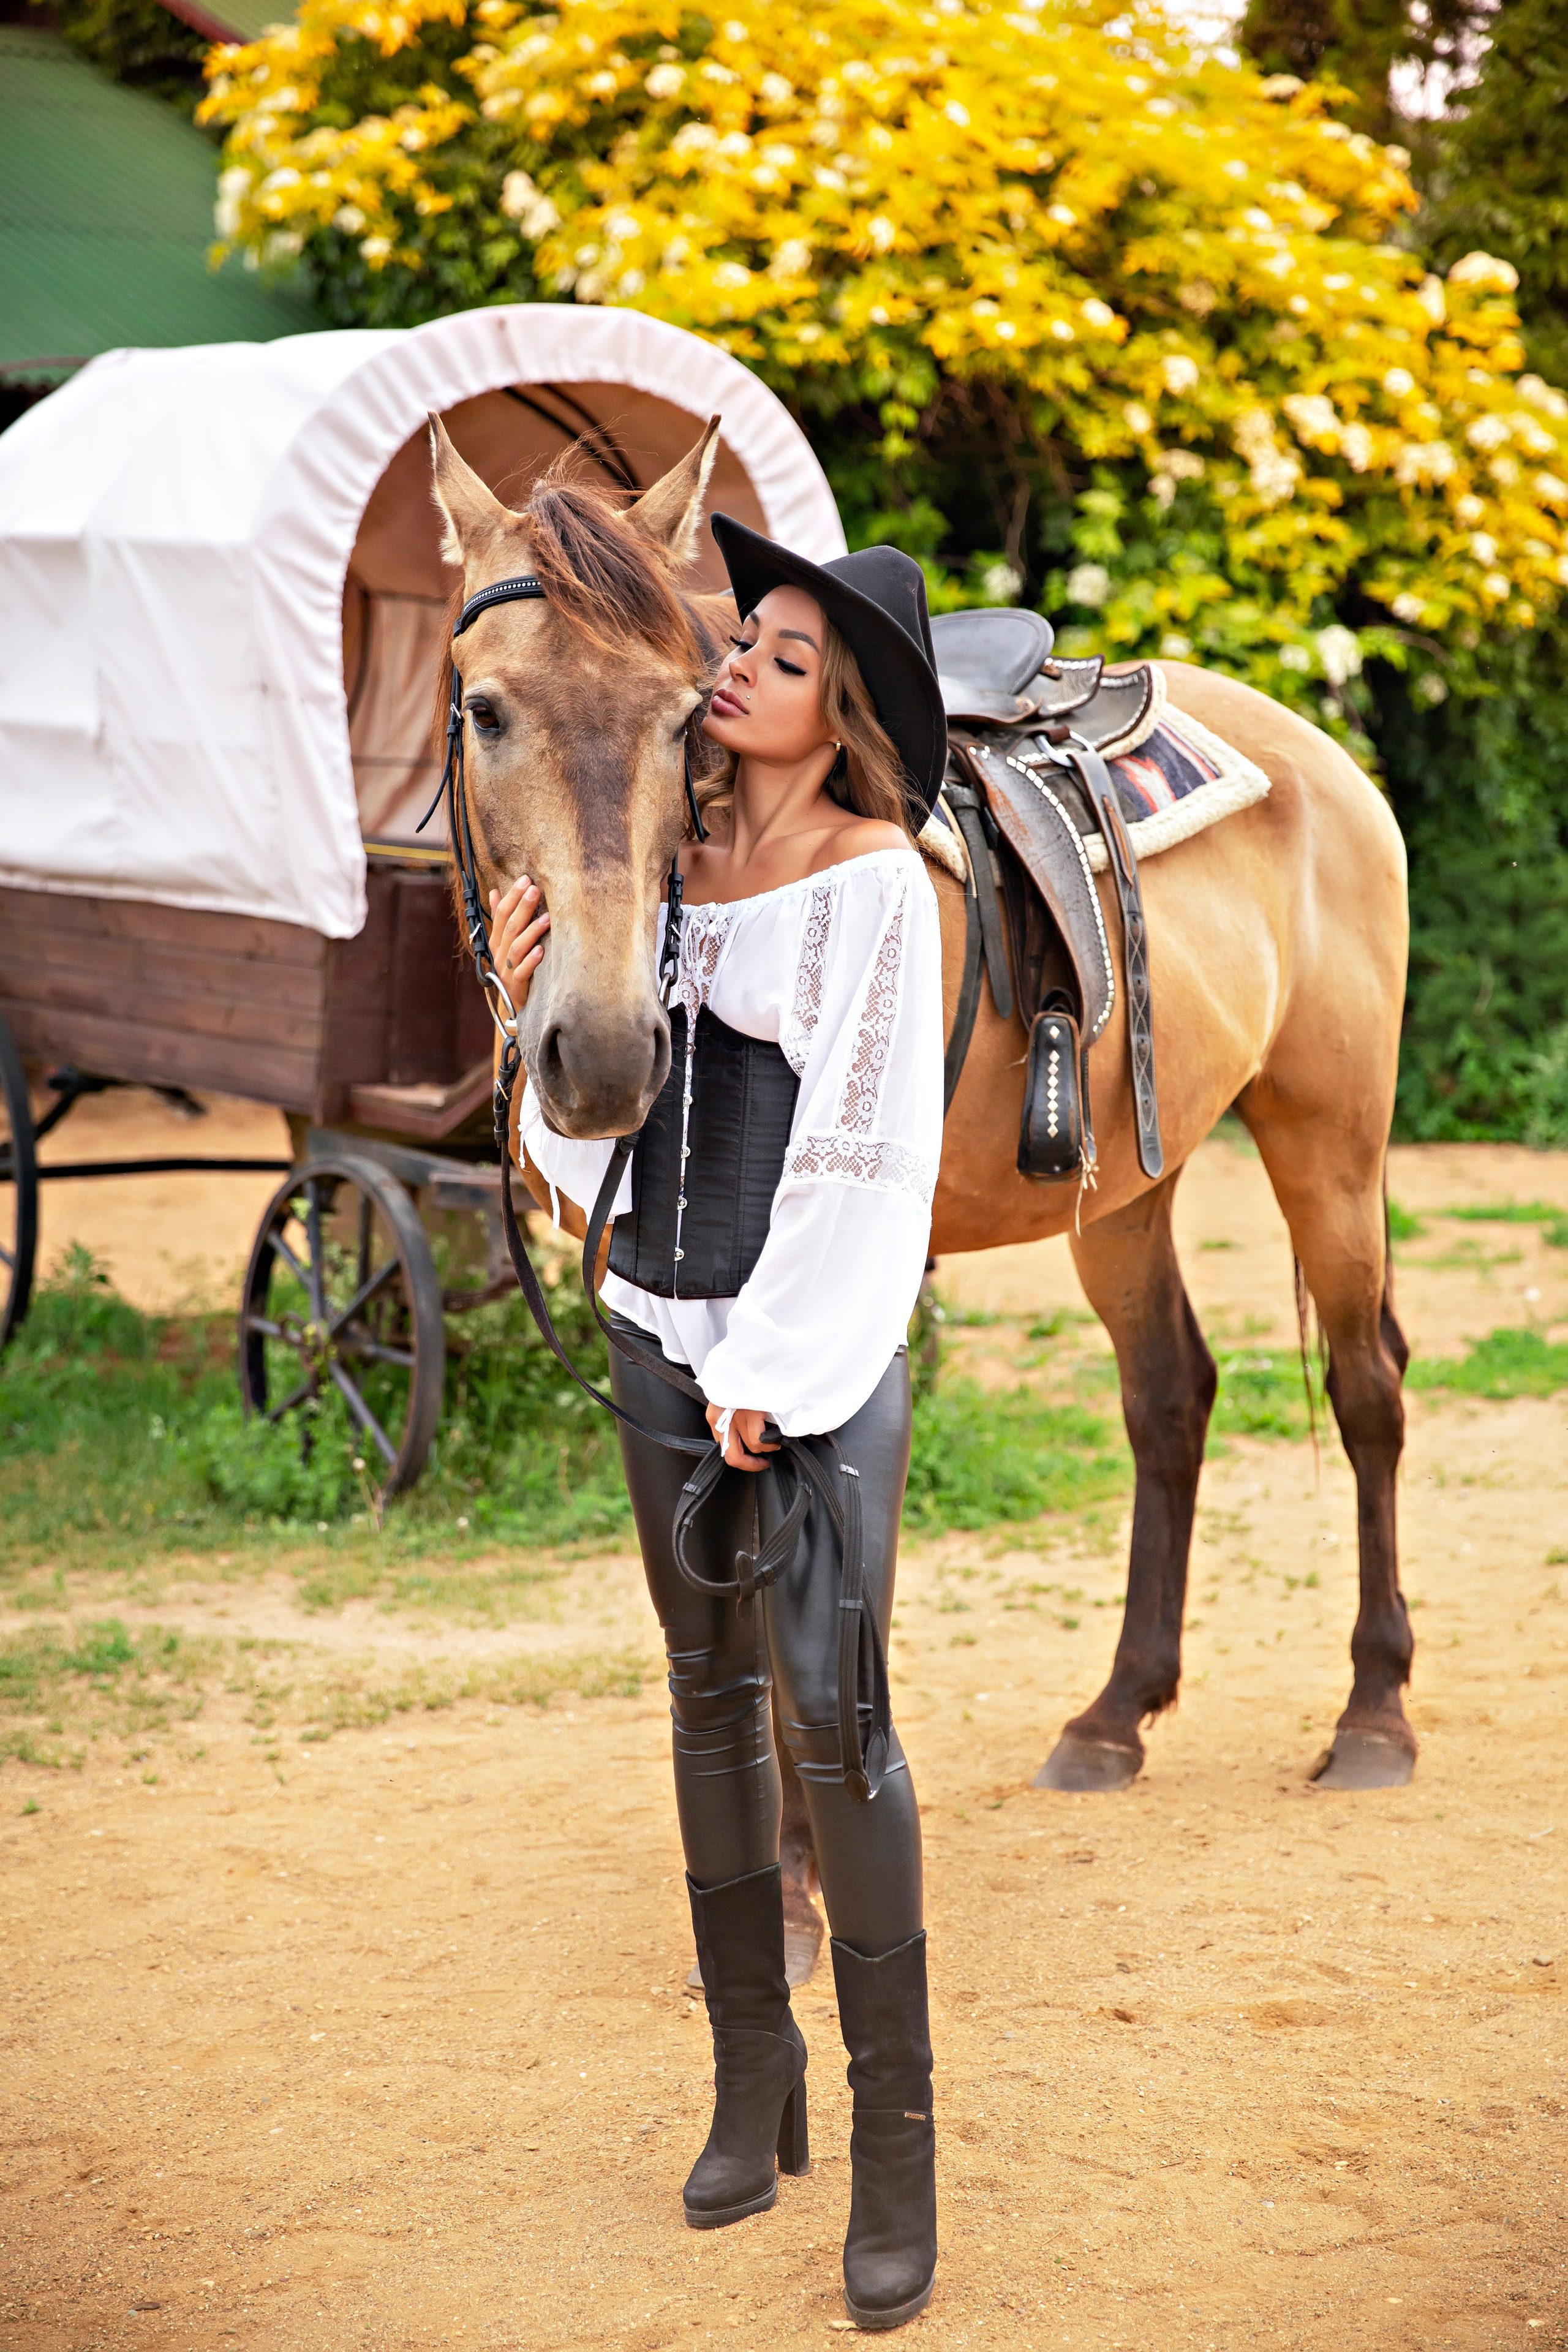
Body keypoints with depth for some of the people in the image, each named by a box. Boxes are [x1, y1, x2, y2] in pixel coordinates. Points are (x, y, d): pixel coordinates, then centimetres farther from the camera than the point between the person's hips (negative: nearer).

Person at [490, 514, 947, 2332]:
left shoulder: (879, 881, -9)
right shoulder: (669, 868, 8)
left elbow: (862, 1155, -11)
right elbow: (598, 1142, 12)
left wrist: (774, 1373, -12)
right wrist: (539, 999, -5)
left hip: (814, 1359, -6)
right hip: (658, 1335, 6)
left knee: (830, 1719, -8)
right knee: (710, 1698, 13)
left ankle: (895, 2140, 1)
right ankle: (752, 2077, 26)